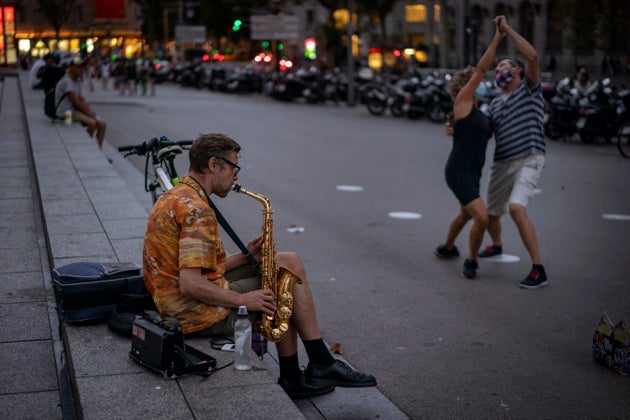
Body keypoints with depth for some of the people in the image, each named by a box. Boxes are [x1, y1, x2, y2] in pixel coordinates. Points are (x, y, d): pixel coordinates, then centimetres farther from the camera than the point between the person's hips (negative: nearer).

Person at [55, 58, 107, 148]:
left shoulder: (77, 80, 14)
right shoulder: (67, 81, -16)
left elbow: (82, 99, 12)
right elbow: (76, 102, -19)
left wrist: (91, 112, -3)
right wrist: (90, 114, -15)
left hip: (76, 110, 9)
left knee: (102, 124, -3)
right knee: (92, 122, -29)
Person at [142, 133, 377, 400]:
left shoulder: (176, 196, 13)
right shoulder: (197, 209, -21)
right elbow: (190, 285, -29)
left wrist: (244, 256, 5)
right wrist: (243, 300, -17)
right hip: (198, 313, -10)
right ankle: (322, 365, 14)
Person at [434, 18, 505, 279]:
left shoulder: (478, 113, 15)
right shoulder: (462, 101, -9)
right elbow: (481, 70, -14)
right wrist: (497, 39, -13)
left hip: (472, 173, 10)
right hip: (459, 171, -10)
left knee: (466, 214, 29)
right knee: (482, 217, -19)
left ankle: (447, 248, 51)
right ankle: (471, 261, 0)